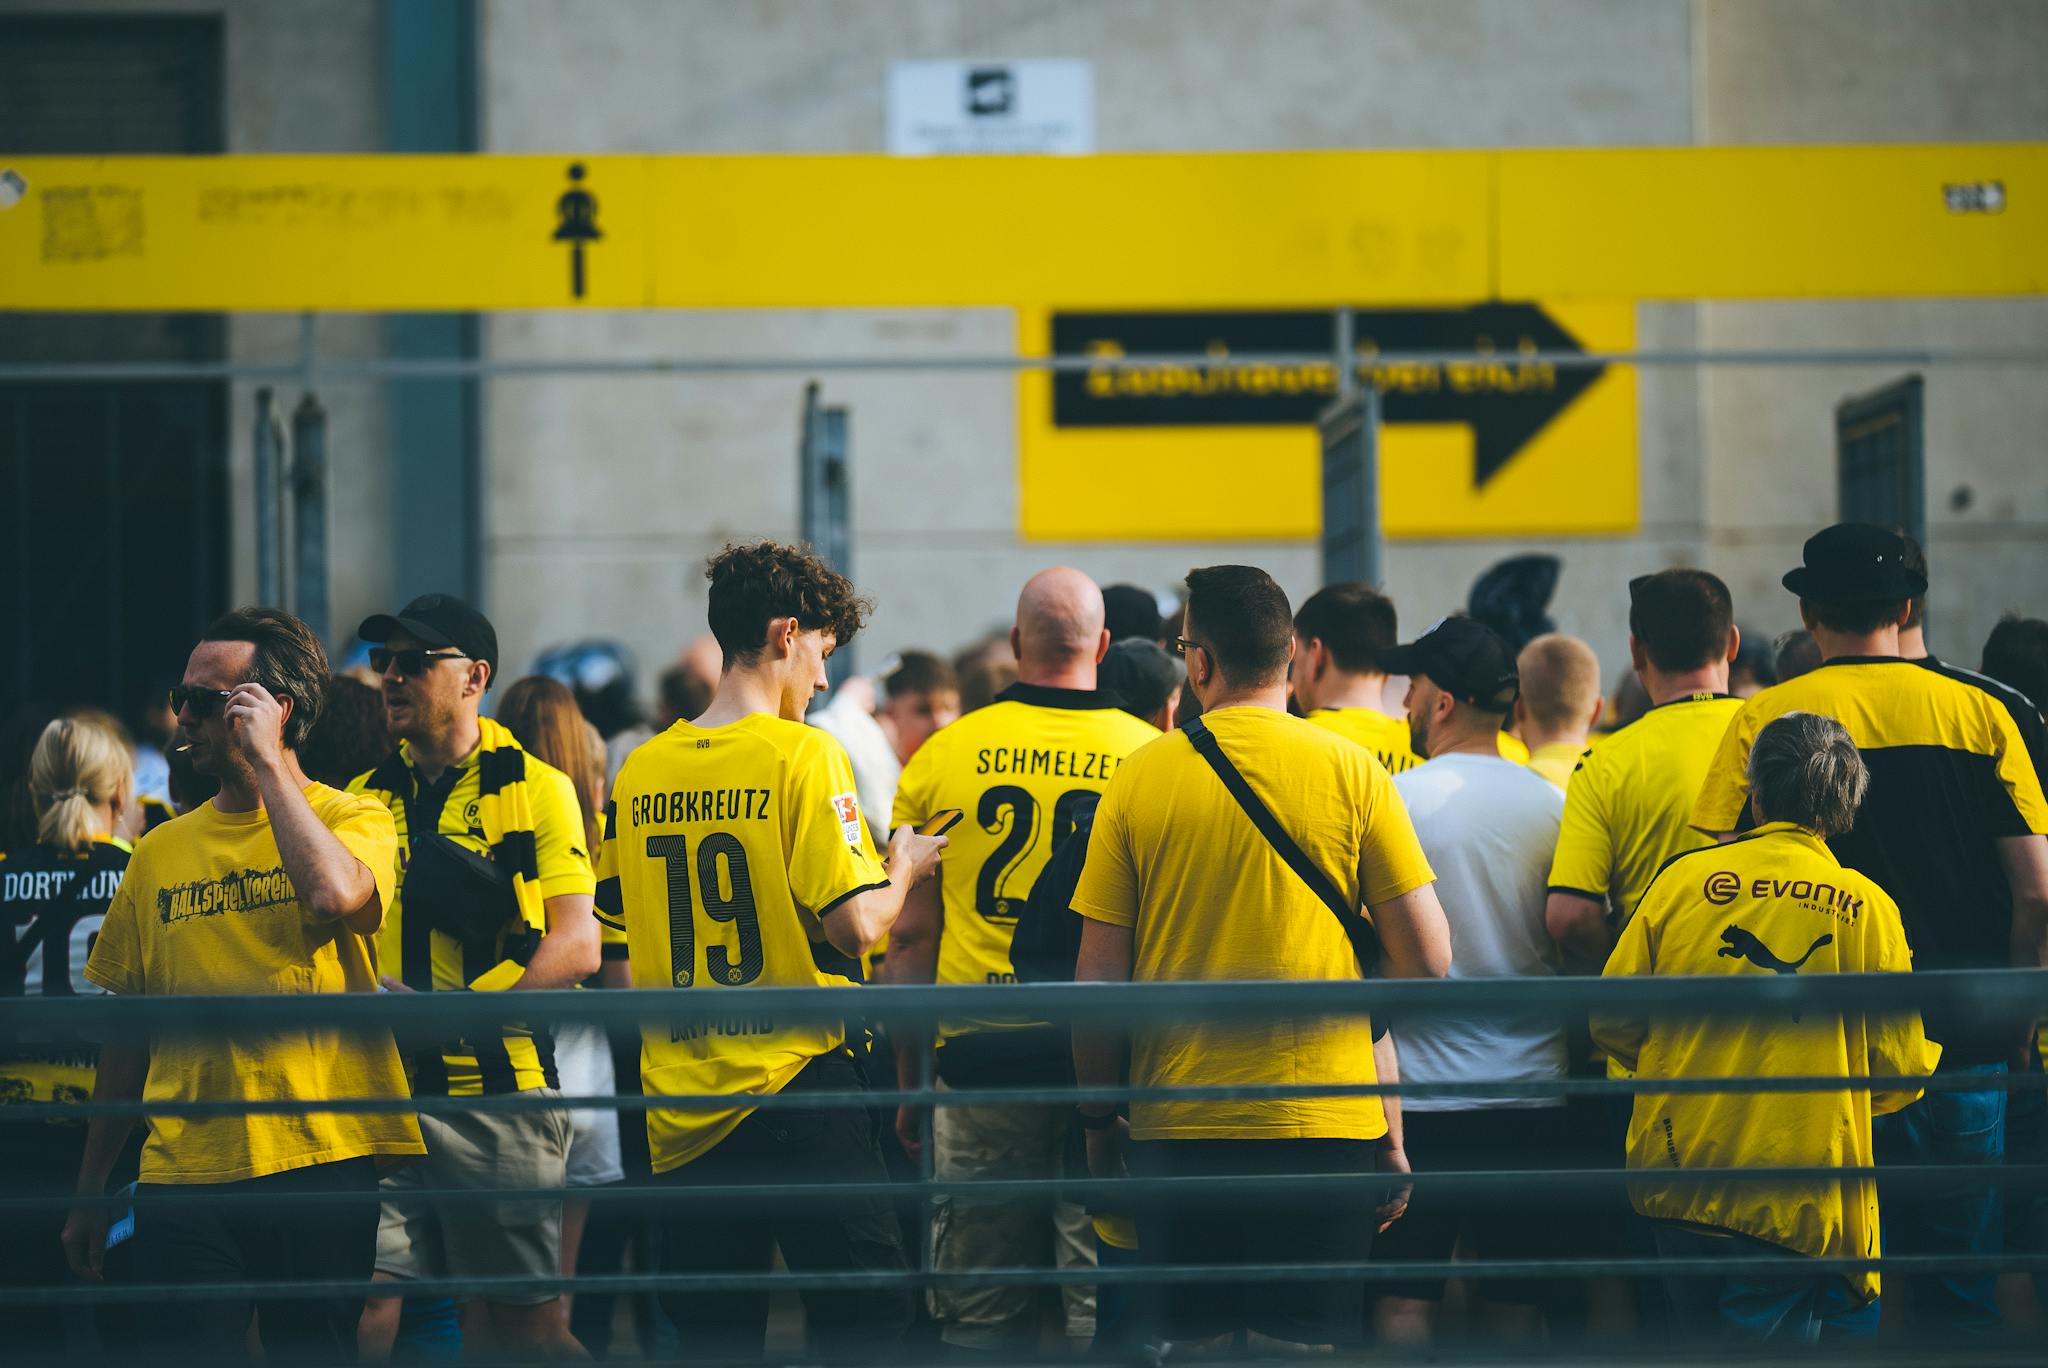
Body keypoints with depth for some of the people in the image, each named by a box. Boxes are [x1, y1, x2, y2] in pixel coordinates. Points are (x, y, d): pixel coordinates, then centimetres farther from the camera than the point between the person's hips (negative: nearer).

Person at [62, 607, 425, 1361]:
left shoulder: (352, 820, 2)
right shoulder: (161, 852, 12)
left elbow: (335, 895, -24)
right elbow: (126, 1033, 16)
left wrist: (266, 760, -14)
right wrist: (91, 1191, 16)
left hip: (319, 1164, -3)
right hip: (182, 1172, 3)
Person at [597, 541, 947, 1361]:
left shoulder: (642, 771, 7)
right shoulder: (803, 754, -10)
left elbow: (614, 918, 16)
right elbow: (857, 926, -16)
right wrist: (903, 866, 3)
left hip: (681, 1102, 6)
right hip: (795, 1087, -6)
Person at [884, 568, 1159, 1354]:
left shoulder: (944, 756, 3)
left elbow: (910, 937, 6)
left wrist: (907, 1081, 13)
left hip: (979, 1047, 1)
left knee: (980, 1315, 8)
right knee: (1107, 1301, 3)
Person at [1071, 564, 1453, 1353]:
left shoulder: (1139, 780, -1)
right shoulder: (1351, 772, -2)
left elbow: (1097, 981, 0)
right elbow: (1426, 959, -2)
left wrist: (1099, 1123, 12)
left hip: (1177, 1126, 1)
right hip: (1323, 1122, -1)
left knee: (1187, 1345, 8)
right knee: (1302, 1348, 3)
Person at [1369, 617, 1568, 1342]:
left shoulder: (1392, 799, -8)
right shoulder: (1554, 806, 2)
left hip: (1418, 1090, -3)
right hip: (1530, 1093, 4)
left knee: (1403, 1301, 0)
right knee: (1515, 1303, 9)